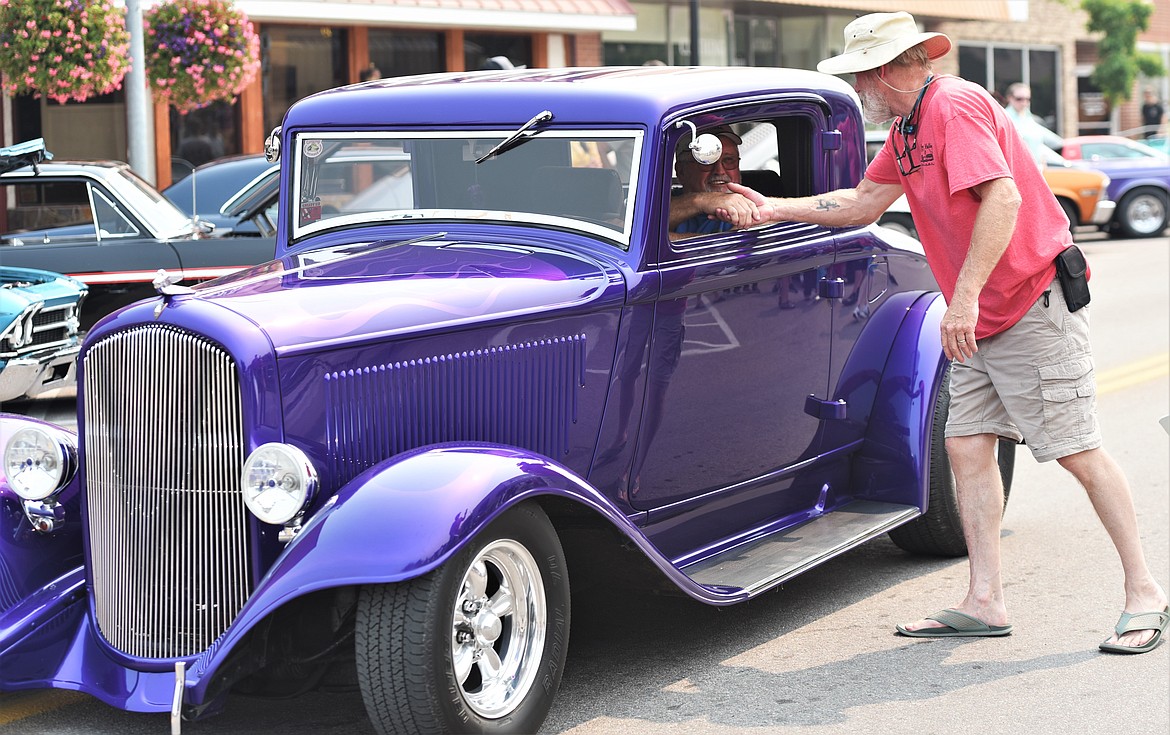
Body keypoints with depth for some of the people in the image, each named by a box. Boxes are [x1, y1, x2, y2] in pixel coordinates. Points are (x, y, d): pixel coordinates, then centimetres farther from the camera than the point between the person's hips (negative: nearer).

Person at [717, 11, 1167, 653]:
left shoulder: (956, 105, -17)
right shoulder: (908, 125, 14)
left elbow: (1003, 197, -28)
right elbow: (863, 203, 23)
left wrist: (966, 295, -31)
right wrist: (775, 209, 20)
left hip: (1033, 305, -10)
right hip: (981, 320, 10)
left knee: (1079, 453, -6)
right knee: (968, 446, 5)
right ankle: (984, 602, 7)